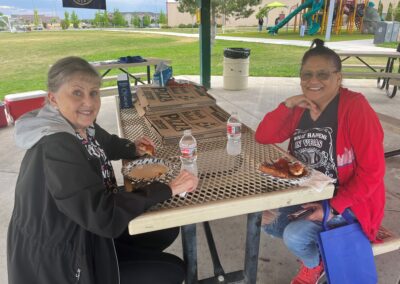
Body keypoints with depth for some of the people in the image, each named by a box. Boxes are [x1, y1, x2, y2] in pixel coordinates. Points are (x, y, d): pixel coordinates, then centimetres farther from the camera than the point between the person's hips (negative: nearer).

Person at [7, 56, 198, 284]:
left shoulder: (80, 125, -6)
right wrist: (167, 189, -29)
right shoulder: (57, 148, -33)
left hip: (85, 231, 8)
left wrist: (134, 148, -2)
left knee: (167, 229, 11)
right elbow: (104, 217, -35)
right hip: (59, 265, -8)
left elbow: (106, 143, 18)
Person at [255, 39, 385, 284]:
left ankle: (315, 264, 14)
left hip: (348, 201, -6)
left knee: (295, 235, -22)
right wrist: (288, 105, -18)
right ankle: (315, 245, 23)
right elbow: (263, 137, -6)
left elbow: (372, 171, -21)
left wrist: (334, 207, -25)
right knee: (267, 221, -1)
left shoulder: (355, 108, -21)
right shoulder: (301, 108, -1)